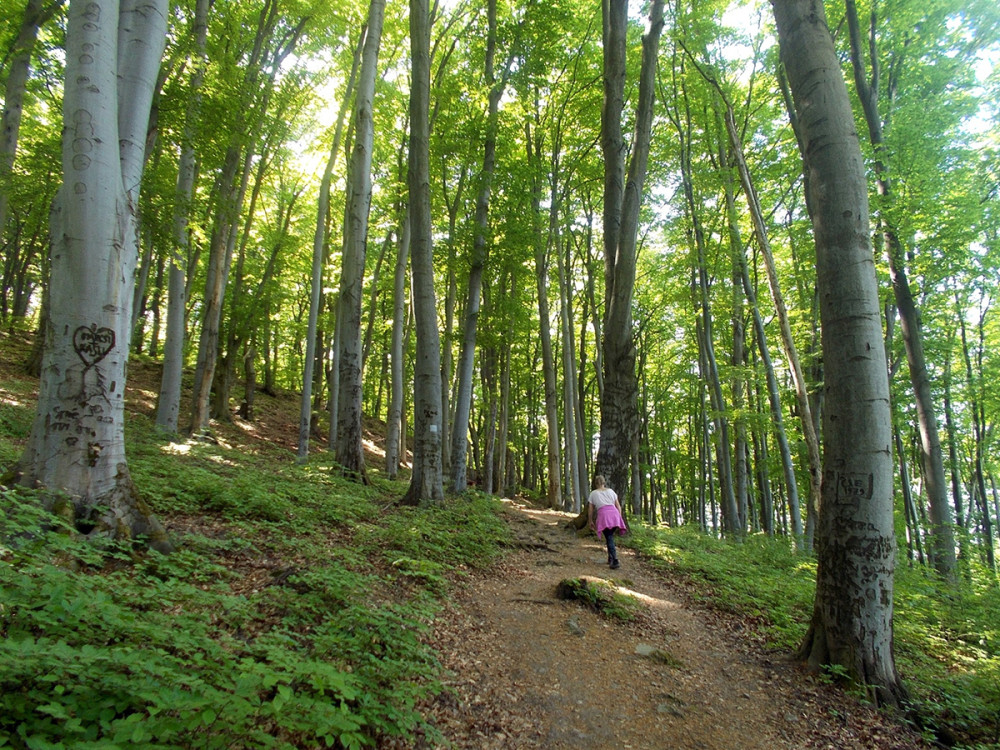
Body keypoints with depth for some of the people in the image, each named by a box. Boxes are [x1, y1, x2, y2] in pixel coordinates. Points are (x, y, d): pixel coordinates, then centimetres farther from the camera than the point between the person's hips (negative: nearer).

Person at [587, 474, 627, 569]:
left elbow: (590, 509, 16)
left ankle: (615, 561, -20)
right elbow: (618, 506, 17)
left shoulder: (593, 493, 17)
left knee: (609, 538, -7)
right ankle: (610, 558, 19)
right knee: (610, 536, 18)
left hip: (603, 514, -3)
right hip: (614, 513, 3)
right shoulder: (610, 491, 22)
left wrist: (590, 521, 26)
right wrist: (620, 518, 21)